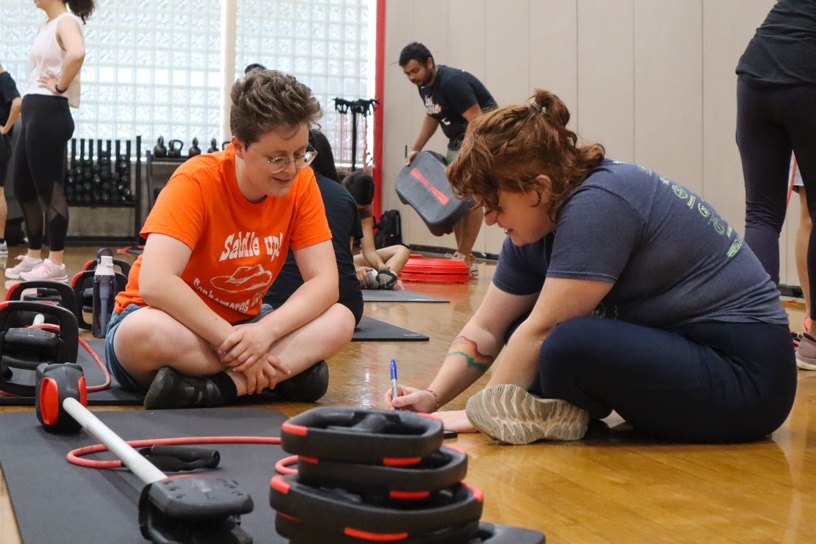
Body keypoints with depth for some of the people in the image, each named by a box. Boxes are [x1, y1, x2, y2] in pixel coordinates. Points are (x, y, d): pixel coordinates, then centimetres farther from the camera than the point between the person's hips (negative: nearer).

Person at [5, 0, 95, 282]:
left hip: (48, 113, -9)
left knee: (49, 188, -7)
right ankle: (34, 257, 21)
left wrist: (60, 86, -18)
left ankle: (56, 264, -2)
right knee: (23, 188, 12)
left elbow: (77, 54, -31)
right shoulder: (45, 26, 18)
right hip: (32, 112, 9)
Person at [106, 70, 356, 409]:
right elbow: (156, 283, -33)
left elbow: (325, 281, -12)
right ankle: (286, 370, -27)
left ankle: (216, 386, -28)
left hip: (240, 325, 5)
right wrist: (233, 342, -32)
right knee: (144, 332, -40)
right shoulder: (197, 182, -21)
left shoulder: (301, 183, -8)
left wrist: (266, 331, -30)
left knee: (341, 320, -19)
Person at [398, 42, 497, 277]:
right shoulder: (424, 86, 3)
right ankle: (461, 255, 12)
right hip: (457, 140, 10)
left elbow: (478, 122, -29)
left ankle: (466, 259, -12)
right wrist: (415, 149, 11)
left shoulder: (453, 82, -25)